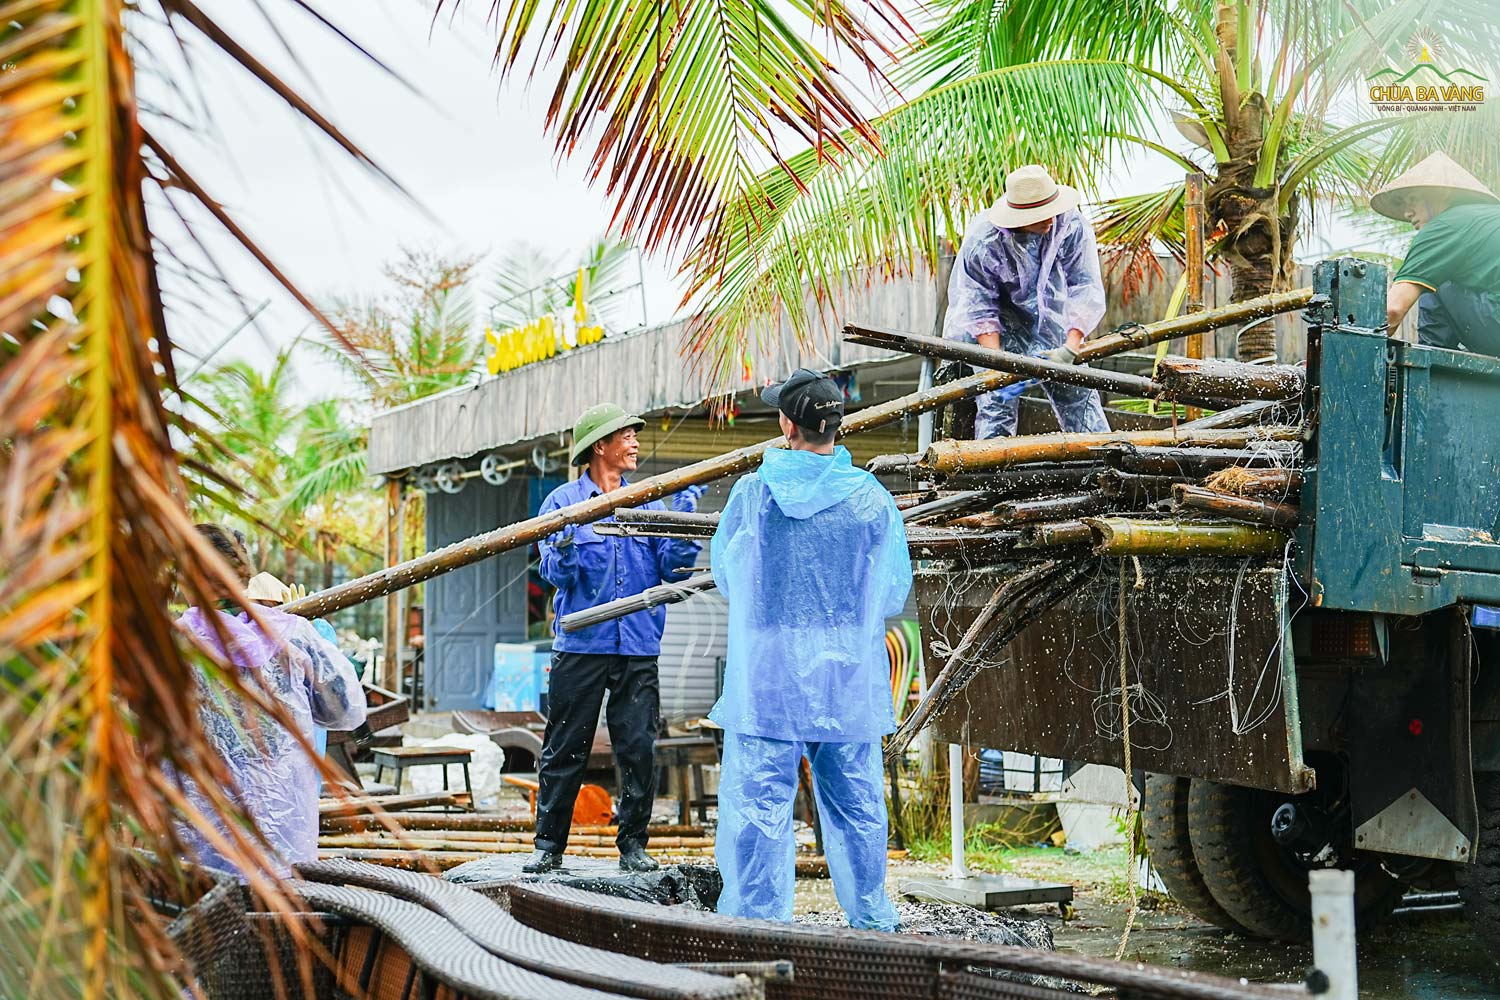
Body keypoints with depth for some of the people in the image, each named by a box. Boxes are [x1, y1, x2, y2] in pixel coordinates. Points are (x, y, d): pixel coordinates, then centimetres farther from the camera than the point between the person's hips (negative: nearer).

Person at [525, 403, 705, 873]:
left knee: (639, 748, 1)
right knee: (564, 749, 2)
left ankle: (633, 844, 12)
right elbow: (556, 574, -4)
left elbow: (674, 569, 5)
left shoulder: (649, 502, 11)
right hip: (581, 645, -2)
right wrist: (565, 546, -24)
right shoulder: (563, 501, 3)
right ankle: (548, 845, 11)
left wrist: (685, 518, -7)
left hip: (639, 646, 2)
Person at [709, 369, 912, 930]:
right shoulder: (871, 498, -2)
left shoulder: (752, 492, -5)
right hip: (849, 677, 2)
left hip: (766, 677, -1)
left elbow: (724, 574, 10)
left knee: (759, 797, 3)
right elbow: (894, 594, 7)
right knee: (855, 800, 11)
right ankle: (871, 917, 20)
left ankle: (759, 916, 4)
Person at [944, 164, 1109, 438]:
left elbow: (1087, 288, -21)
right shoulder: (982, 240, -25)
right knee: (999, 399, -14)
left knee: (1078, 393, 5)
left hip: (1050, 319, 3)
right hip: (997, 325, -3)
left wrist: (1071, 348, -31)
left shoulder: (1072, 225, -21)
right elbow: (978, 307, -20)